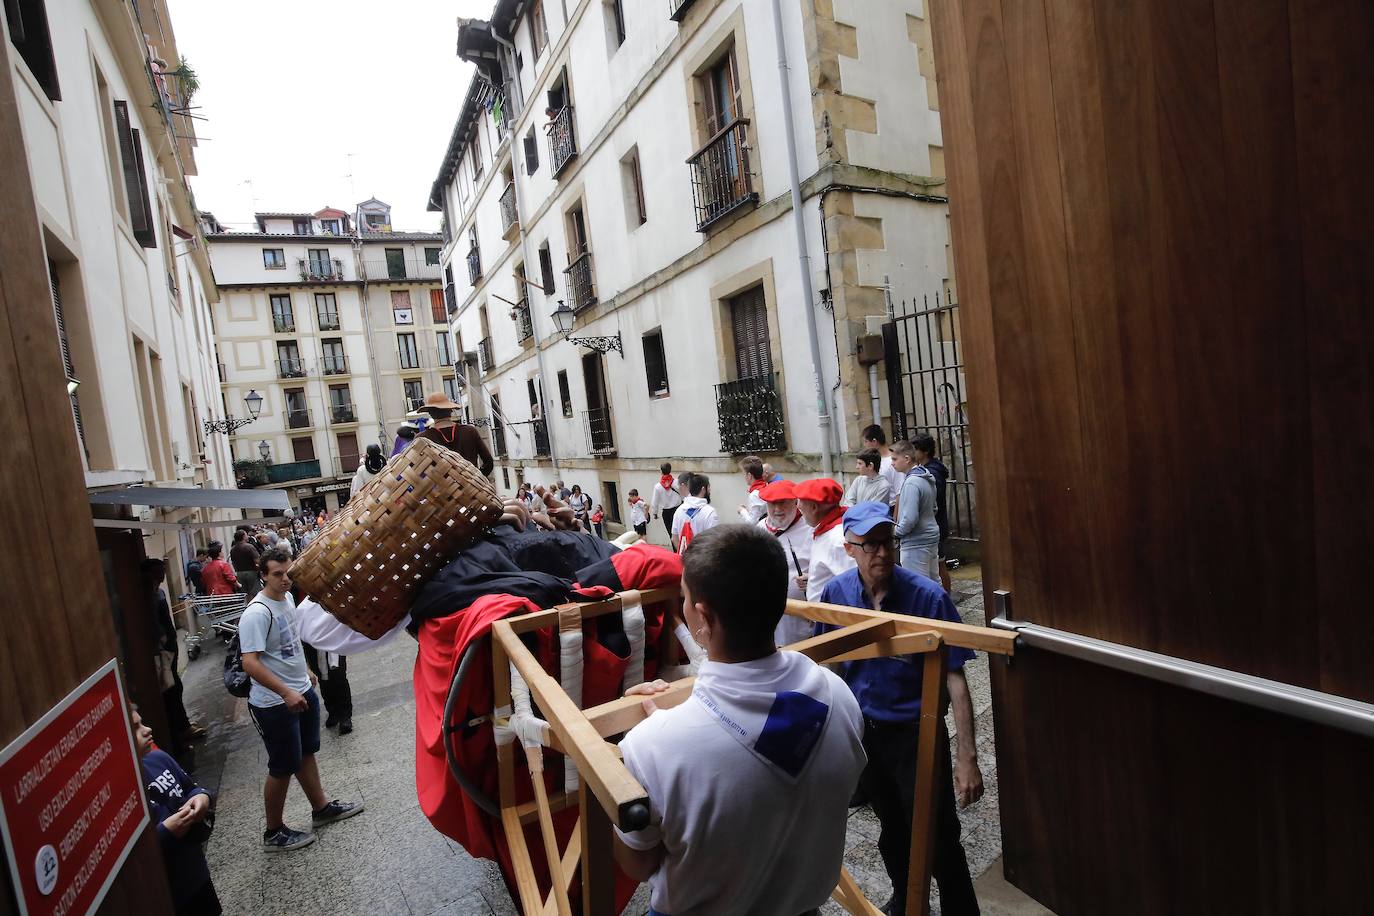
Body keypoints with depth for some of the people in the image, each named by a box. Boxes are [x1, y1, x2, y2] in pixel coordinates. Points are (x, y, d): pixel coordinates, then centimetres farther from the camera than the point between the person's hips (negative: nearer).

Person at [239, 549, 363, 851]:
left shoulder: (287, 598, 3)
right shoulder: (256, 613, -24)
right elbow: (250, 662, -29)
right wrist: (286, 693, -31)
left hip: (302, 691, 8)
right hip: (276, 703, -8)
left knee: (306, 753, 22)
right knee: (283, 768, 6)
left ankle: (322, 808, 38)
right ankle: (274, 833, 25)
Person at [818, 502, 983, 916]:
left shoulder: (928, 597, -22)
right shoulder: (837, 593, -12)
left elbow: (954, 678, -19)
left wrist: (966, 756, -22)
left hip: (917, 732, -4)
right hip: (864, 729, 4)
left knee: (939, 839, 4)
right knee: (892, 830, 25)